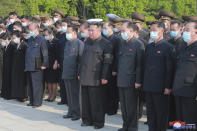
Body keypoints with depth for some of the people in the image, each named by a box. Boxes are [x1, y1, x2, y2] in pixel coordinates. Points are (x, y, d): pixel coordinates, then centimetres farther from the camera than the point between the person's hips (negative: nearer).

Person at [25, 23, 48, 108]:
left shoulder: (41, 40, -7)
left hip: (37, 67, -8)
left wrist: (44, 65, -15)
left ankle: (37, 102, 0)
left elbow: (45, 53, -10)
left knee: (37, 85, -5)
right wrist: (26, 64, 16)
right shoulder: (30, 40, 16)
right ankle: (32, 101, 19)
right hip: (29, 66, 8)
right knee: (30, 84, 11)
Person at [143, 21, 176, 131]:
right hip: (149, 87, 6)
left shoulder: (168, 47, -8)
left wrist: (168, 87, -14)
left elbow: (170, 69, -11)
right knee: (150, 113, 13)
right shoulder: (149, 47, 14)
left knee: (161, 114, 3)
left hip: (161, 88, -6)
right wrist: (144, 83, 12)